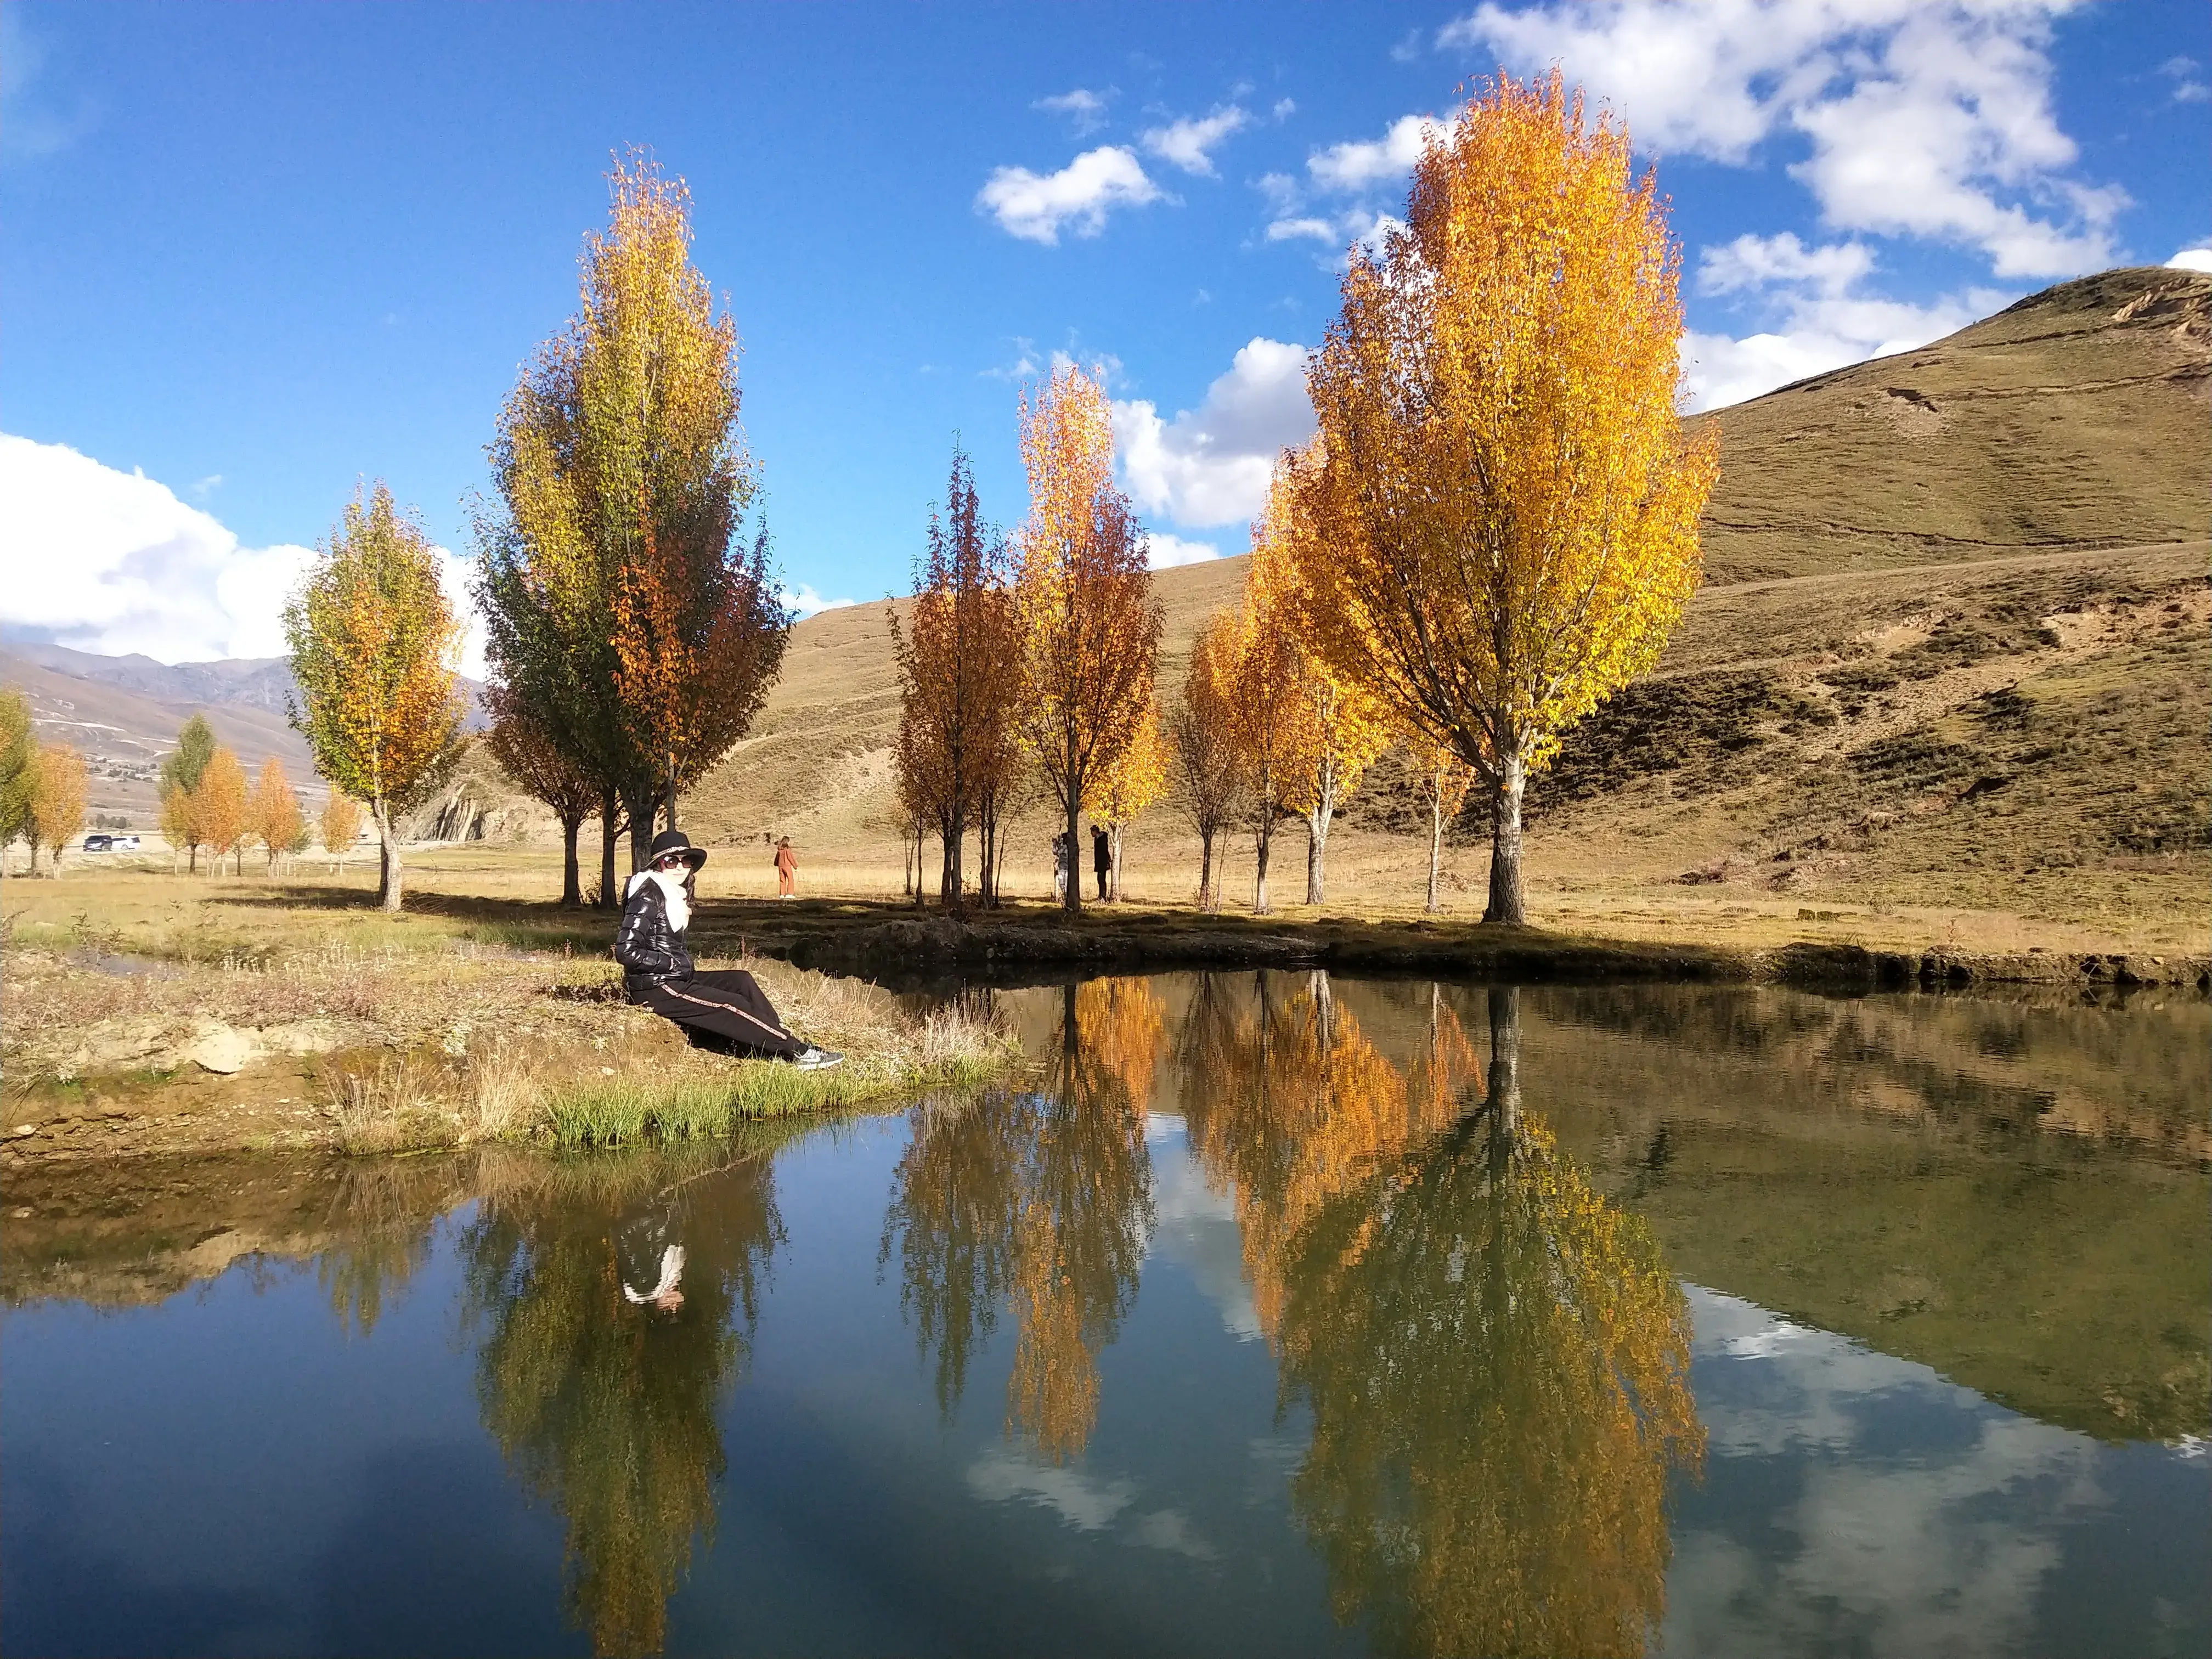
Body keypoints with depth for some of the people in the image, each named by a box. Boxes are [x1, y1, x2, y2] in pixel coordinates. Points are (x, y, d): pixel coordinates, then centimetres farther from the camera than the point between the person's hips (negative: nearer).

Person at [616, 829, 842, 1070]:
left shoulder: (674, 893, 12)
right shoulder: (648, 897, -17)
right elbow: (626, 952, -24)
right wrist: (672, 963, -17)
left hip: (675, 978, 10)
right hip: (655, 989, -10)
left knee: (740, 980, 5)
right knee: (734, 1005, -11)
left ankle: (782, 1042, 1)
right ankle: (800, 1052, -3)